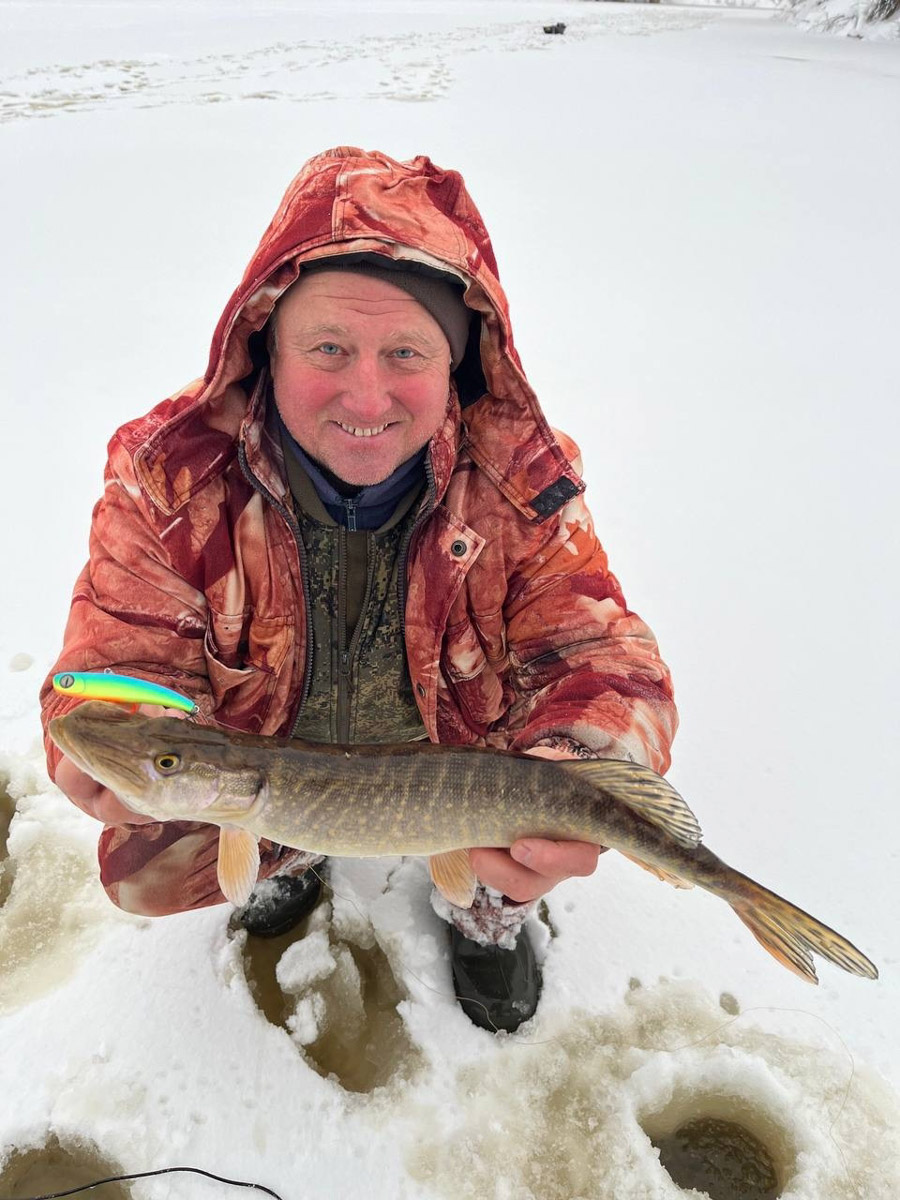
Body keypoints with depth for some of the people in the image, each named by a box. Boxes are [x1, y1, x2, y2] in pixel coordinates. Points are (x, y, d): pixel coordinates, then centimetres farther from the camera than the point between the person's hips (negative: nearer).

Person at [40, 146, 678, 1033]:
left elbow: (600, 655, -24)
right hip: (257, 762, 1)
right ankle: (287, 851, 31)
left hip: (460, 750, 0)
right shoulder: (172, 468, -25)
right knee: (144, 870, -5)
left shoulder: (521, 477, -25)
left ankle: (486, 907, 19)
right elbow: (128, 653, -21)